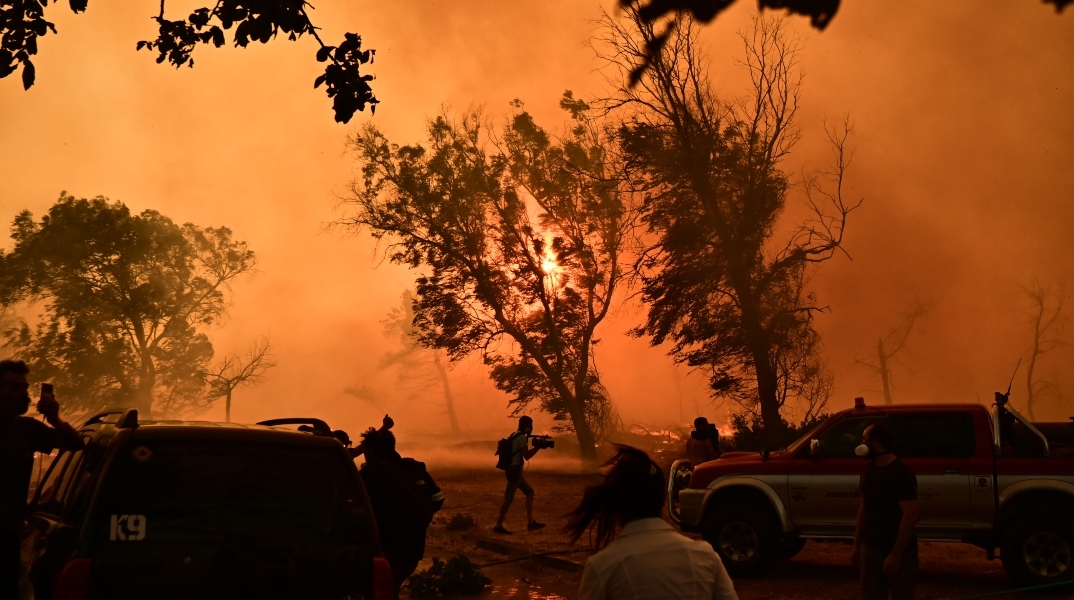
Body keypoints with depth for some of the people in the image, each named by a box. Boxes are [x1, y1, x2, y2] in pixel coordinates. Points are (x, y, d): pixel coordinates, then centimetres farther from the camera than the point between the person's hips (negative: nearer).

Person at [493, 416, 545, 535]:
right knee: (509, 498, -8)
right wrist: (538, 447, -7)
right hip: (515, 470, -10)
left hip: (513, 469, 10)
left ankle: (530, 522, 12)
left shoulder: (515, 436, 16)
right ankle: (498, 525, -6)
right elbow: (527, 456, -15)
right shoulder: (522, 437, -13)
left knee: (529, 492, 14)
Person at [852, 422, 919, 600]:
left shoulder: (902, 473, -15)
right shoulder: (869, 469, 9)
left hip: (899, 552, -7)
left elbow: (910, 515, -19)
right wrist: (857, 545, 14)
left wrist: (895, 554, -22)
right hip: (870, 549, 7)